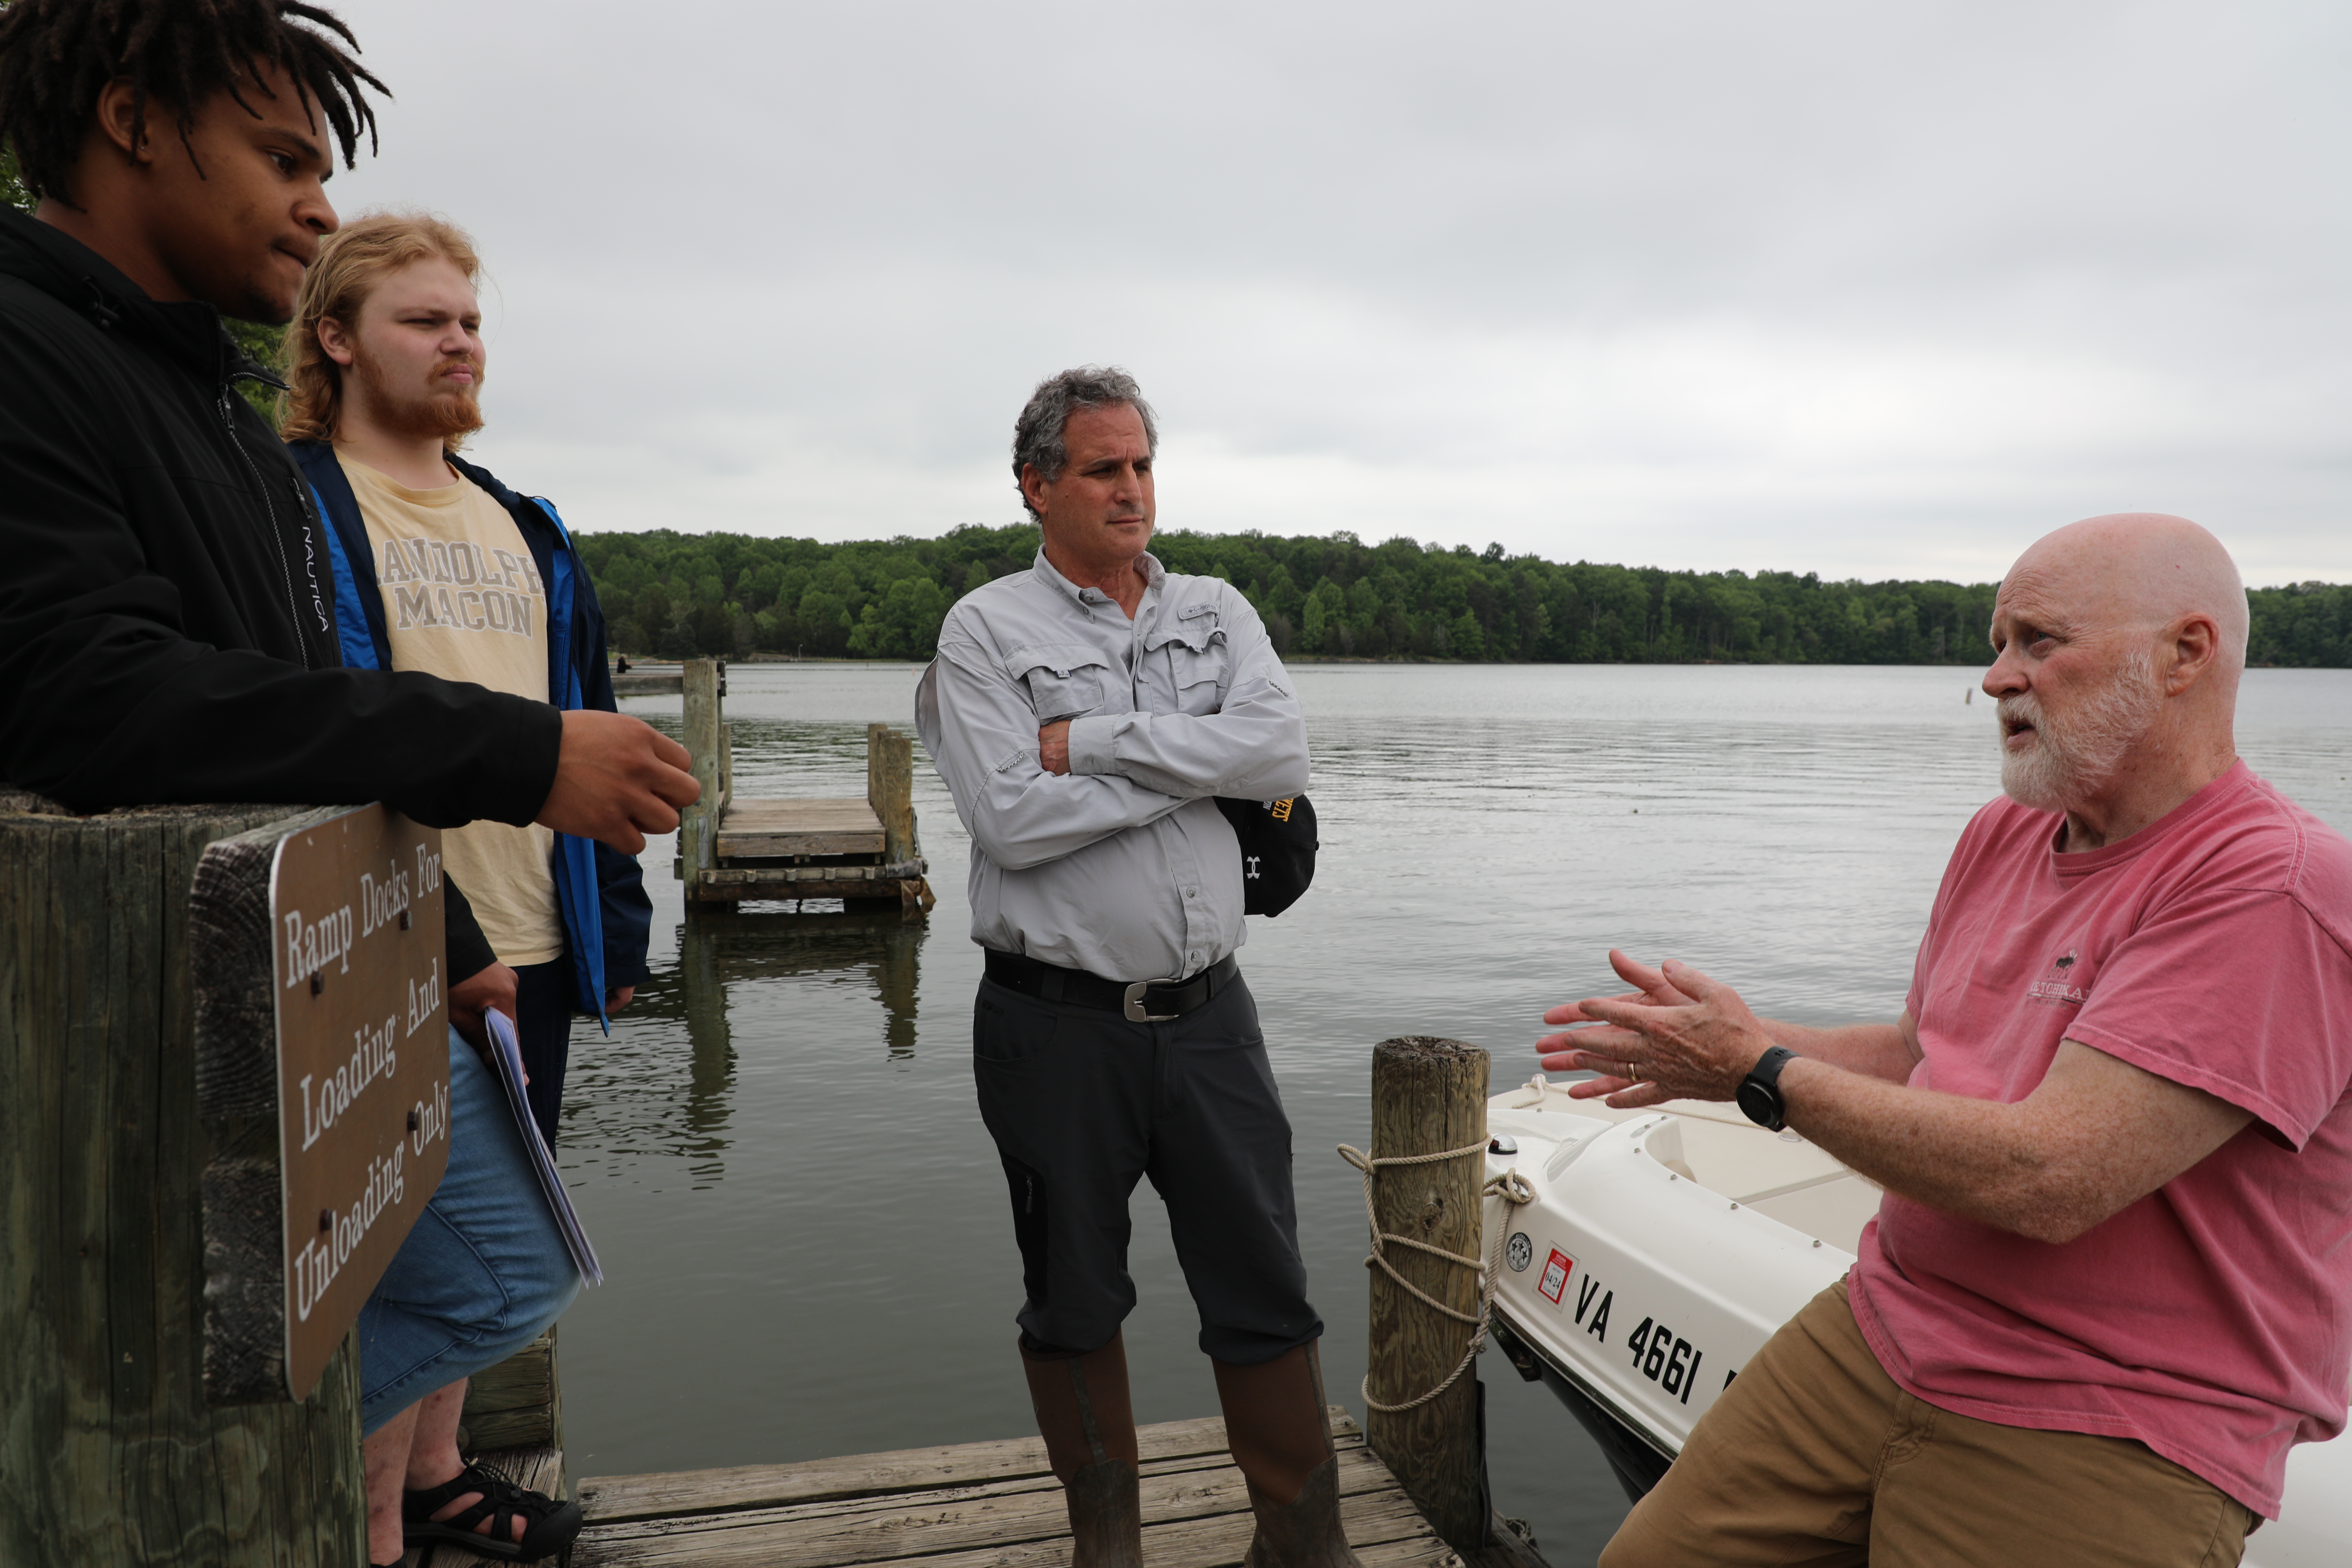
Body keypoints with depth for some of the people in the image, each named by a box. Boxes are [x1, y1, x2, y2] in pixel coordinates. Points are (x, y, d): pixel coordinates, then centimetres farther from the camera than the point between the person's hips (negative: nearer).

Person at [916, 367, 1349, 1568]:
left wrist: (1095, 739, -14)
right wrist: (1198, 762, -10)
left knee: (1264, 1286, 9)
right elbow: (1013, 820, -17)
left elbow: (1281, 752, -10)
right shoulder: (986, 630, -3)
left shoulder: (1216, 612, 9)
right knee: (1074, 1298, 13)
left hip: (1206, 1012, 3)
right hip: (1057, 1026, -2)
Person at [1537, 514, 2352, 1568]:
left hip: (2108, 1441, -6)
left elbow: (2044, 1180, -27)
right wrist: (1732, 1046, 1)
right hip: (1881, 1331, 7)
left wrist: (1763, 1073, -17)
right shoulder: (2003, 837, 8)